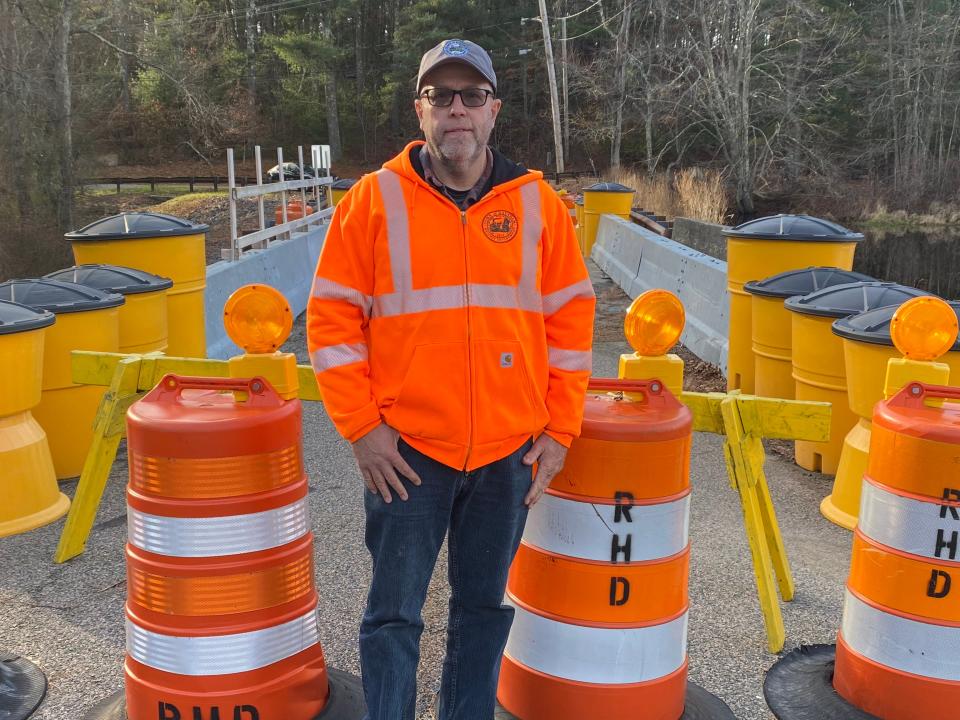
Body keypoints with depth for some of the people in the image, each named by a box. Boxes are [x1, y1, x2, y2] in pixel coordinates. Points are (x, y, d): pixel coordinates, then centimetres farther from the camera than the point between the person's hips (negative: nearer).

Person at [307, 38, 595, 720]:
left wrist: (560, 430, 2)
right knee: (394, 614, 8)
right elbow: (332, 317, -2)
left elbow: (572, 316, 6)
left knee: (485, 609, 16)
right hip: (407, 452, -2)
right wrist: (362, 427, -7)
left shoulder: (536, 201, 3)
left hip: (509, 453, 2)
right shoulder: (376, 197, -3)